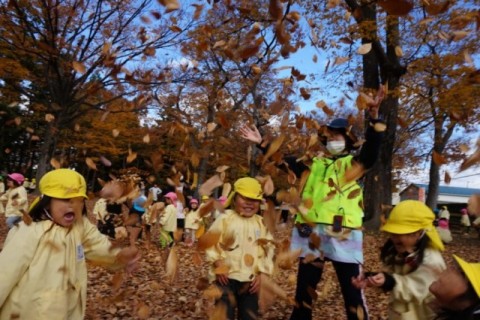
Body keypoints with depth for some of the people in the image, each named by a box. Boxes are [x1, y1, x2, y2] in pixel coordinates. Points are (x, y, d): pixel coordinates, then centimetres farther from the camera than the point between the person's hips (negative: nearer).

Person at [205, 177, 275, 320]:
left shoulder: (261, 223, 5)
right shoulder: (225, 219, -7)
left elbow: (268, 249, 7)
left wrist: (261, 274, 0)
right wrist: (217, 262, -17)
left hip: (251, 279, 4)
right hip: (226, 277, -4)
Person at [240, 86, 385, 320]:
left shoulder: (354, 164, 5)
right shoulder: (313, 163, 15)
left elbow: (372, 149, -12)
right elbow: (283, 160, 18)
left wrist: (373, 115, -26)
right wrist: (261, 143, 13)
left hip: (343, 236, -3)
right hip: (311, 234, 4)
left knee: (352, 291, 5)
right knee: (304, 288, 15)